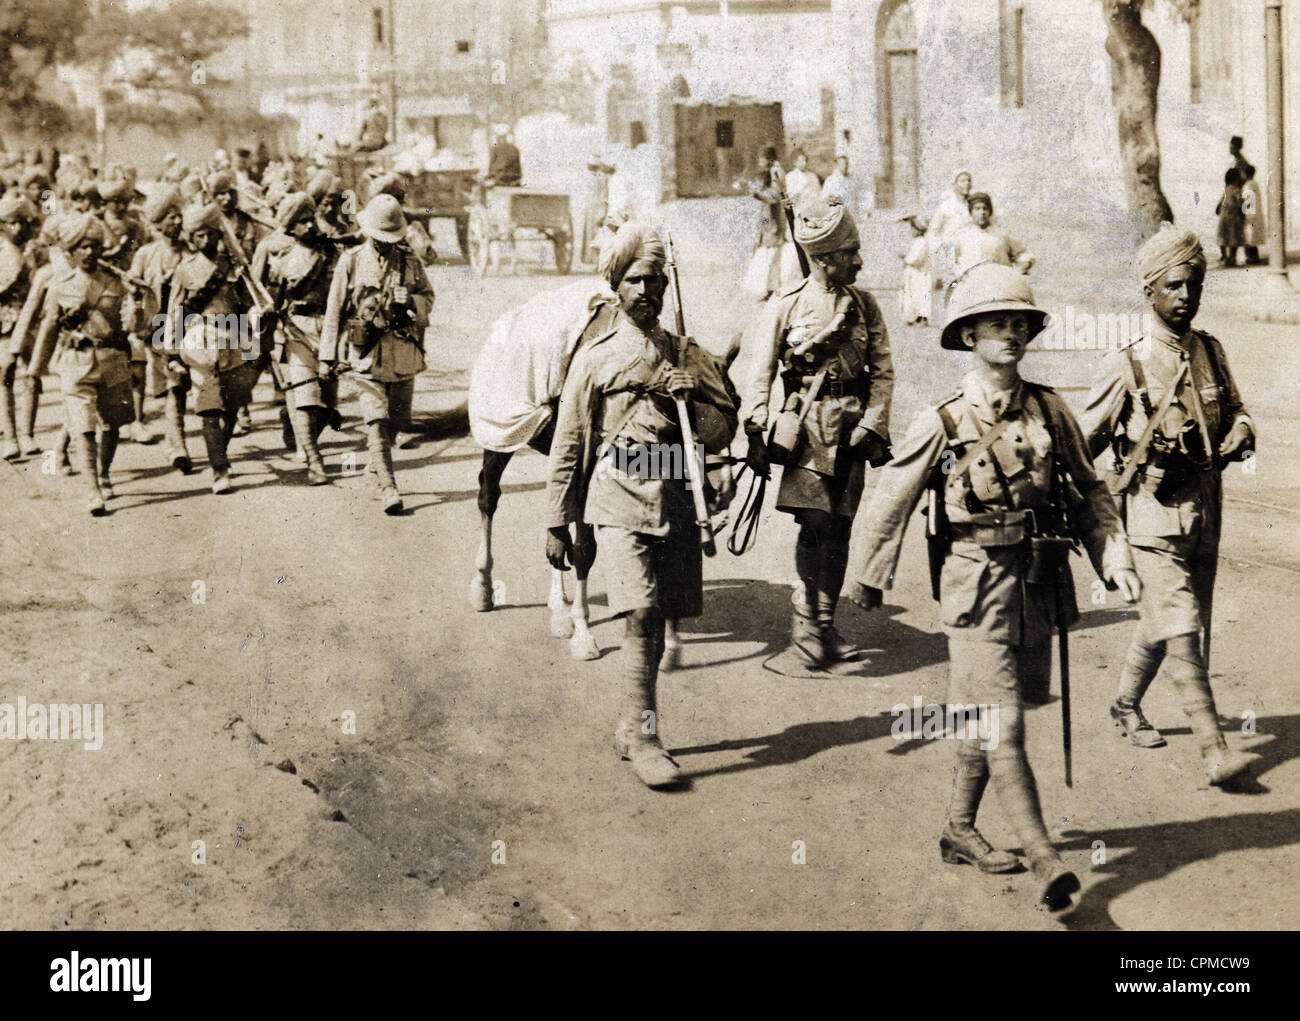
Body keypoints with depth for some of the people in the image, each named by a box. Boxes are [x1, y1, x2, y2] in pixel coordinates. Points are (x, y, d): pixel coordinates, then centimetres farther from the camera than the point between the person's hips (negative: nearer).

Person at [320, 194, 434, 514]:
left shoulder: (409, 260, 6)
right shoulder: (351, 261, 1)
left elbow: (428, 296, 14)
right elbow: (335, 309, 4)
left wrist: (411, 301, -11)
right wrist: (328, 355, 4)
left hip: (403, 352, 3)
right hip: (366, 352, -3)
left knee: (395, 419, 11)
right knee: (377, 421, -11)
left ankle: (376, 466, 37)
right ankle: (387, 488, -14)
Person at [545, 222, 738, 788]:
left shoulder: (689, 356, 13)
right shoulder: (595, 358, 5)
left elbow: (726, 426, 11)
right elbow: (568, 446, 8)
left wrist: (694, 397, -9)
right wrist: (558, 524, 7)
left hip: (677, 502, 3)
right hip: (621, 500, -3)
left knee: (655, 621, 6)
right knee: (642, 617, -14)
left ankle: (632, 728, 21)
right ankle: (642, 735, -8)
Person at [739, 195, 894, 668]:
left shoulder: (865, 306, 8)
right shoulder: (784, 306, -1)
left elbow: (883, 371, 8)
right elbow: (758, 375, -1)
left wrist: (873, 427, -3)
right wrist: (756, 434, -8)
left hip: (851, 428, 3)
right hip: (807, 424, -3)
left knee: (839, 528, 6)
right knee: (814, 522, -15)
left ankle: (825, 626, 16)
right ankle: (806, 617, -1)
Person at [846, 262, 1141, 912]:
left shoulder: (1049, 412, 4)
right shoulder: (942, 424, -8)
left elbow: (1088, 492, 12)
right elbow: (887, 506, 0)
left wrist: (1115, 558, -2)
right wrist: (868, 582, 7)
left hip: (1038, 587, 5)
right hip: (976, 589, -5)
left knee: (983, 720, 16)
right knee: (1002, 729, -9)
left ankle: (959, 831, 32)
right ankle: (1045, 861, -11)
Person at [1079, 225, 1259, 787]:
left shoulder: (1212, 353, 7)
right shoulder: (1125, 366, -7)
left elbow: (1235, 413, 19)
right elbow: (1083, 443, -1)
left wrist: (1239, 434, -4)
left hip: (1205, 508, 6)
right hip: (1154, 513, -5)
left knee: (1164, 622, 17)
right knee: (1182, 627, -12)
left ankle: (1126, 703, 40)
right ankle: (1214, 748, -13)